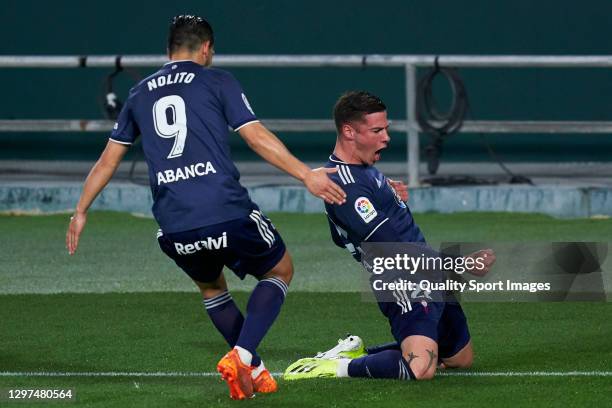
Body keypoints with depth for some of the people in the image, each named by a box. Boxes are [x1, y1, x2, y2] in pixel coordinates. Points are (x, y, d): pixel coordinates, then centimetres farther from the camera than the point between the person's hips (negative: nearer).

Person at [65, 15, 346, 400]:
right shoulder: (217, 82, 6)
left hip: (174, 230, 4)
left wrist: (81, 212, 33)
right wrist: (307, 175, -6)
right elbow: (257, 137, -4)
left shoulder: (140, 94, 19)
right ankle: (241, 355, -2)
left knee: (211, 287, 32)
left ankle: (254, 372, 24)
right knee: (280, 271, 19)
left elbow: (108, 159, 24)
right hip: (228, 216, -4)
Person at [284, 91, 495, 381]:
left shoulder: (363, 167, 13)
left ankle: (357, 352, 23)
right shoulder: (345, 185, -21)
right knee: (419, 369, -32)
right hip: (407, 287, -11)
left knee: (462, 358, 22)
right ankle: (339, 367, -11)